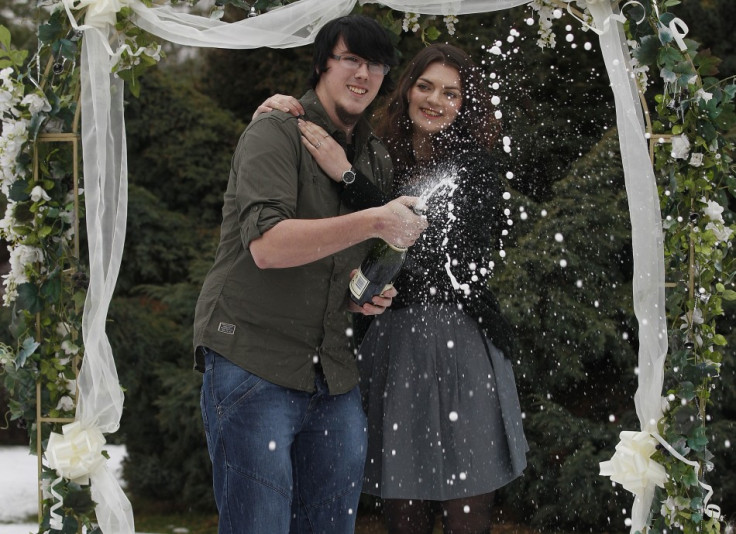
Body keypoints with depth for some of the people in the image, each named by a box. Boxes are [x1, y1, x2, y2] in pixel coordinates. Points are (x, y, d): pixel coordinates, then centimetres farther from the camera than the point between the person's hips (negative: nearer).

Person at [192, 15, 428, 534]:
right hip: (254, 363, -7)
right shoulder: (275, 132, -6)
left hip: (334, 377, 7)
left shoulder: (376, 156, 16)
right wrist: (376, 222, -25)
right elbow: (267, 245, -21)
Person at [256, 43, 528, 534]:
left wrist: (347, 176, -17)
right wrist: (278, 116, -1)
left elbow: (430, 242, -14)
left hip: (461, 347, -3)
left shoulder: (474, 167, 1)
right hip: (392, 343, 3)